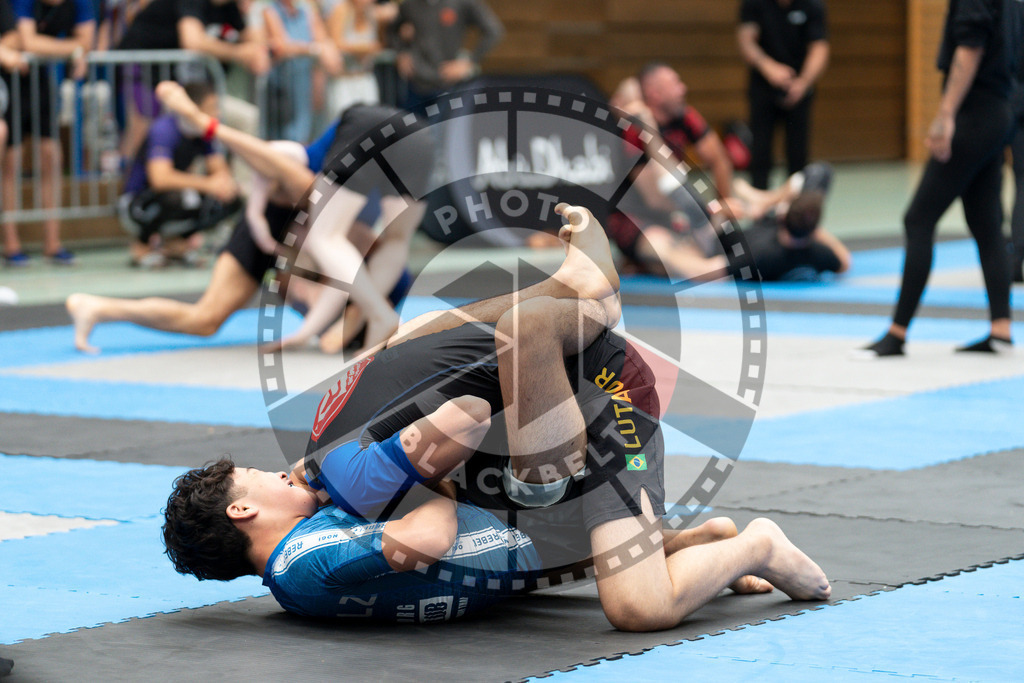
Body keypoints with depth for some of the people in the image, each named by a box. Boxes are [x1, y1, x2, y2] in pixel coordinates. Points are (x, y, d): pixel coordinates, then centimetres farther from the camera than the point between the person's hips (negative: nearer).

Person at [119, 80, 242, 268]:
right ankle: (142, 244, -11)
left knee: (232, 199, -11)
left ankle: (174, 242, 5)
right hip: (136, 204, -7)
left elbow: (221, 170, 3)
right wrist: (207, 184, -37)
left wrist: (222, 180, -23)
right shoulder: (165, 130, -24)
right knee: (182, 198, -38)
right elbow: (160, 178, -37)